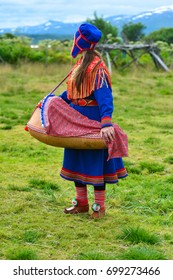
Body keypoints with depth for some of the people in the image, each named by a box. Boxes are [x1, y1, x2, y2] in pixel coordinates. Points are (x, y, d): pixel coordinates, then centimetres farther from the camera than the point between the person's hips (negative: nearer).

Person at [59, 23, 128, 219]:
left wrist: (106, 122, -42)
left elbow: (104, 95, -31)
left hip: (93, 120, -9)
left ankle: (99, 207, 14)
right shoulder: (81, 63, 8)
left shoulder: (96, 67, -20)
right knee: (76, 159, 14)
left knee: (95, 161, 2)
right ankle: (81, 203, 26)